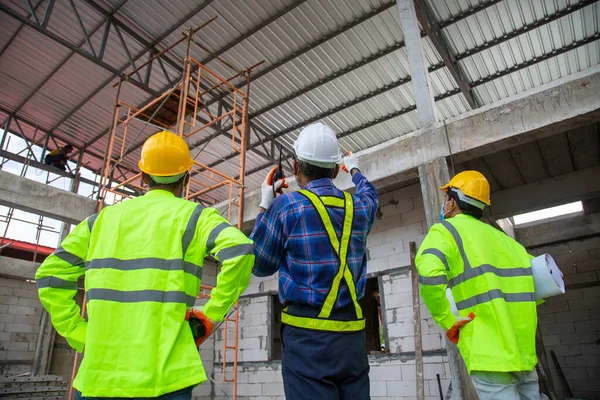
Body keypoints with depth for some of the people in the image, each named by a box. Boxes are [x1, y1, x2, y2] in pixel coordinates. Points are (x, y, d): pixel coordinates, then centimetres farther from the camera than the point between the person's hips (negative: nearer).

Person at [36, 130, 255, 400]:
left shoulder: (106, 217, 11)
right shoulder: (193, 216, -1)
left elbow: (50, 275, 11)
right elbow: (240, 250, -19)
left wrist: (80, 336, 9)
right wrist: (212, 314, -10)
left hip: (99, 374, 4)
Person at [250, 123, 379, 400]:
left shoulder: (287, 206, -9)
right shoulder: (359, 207, 5)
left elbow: (259, 266, 3)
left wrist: (265, 207, 9)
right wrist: (355, 170, 52)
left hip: (307, 335, -4)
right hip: (353, 335, 5)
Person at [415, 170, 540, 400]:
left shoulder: (445, 230, -4)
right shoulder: (498, 235, 18)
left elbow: (429, 275, -25)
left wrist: (447, 321, -13)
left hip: (489, 352, -7)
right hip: (523, 350, 8)